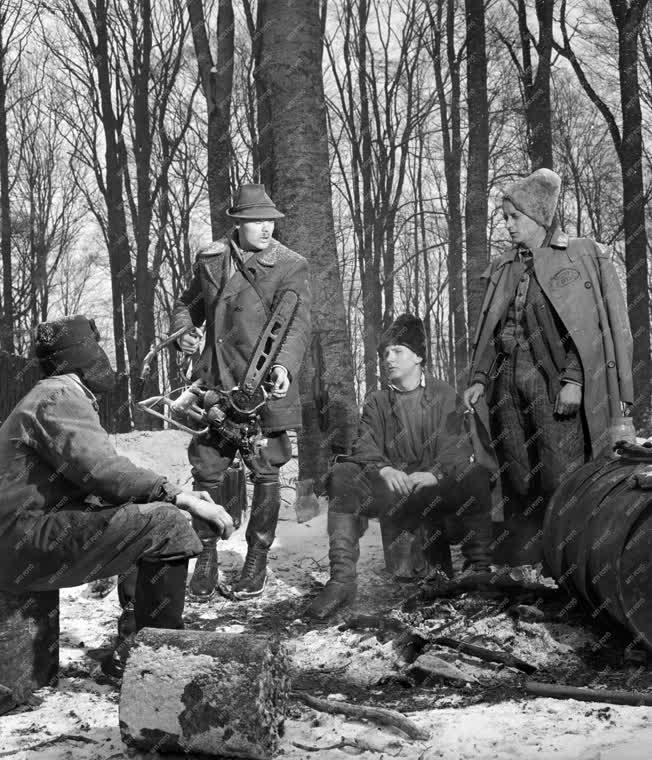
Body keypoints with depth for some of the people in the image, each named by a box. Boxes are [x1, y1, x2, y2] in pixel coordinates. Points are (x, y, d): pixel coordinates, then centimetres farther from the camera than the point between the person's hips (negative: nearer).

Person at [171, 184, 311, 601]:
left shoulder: (289, 267, -4)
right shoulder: (210, 260, 8)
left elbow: (298, 323, -14)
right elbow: (188, 302, 23)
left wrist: (284, 365, -31)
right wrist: (183, 331, 2)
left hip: (265, 386, -3)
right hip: (215, 385, 3)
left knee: (265, 474, 4)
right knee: (207, 470, 3)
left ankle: (257, 559, 18)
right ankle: (207, 556, 17)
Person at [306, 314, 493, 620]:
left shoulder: (444, 396, 10)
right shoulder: (376, 402, 17)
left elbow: (456, 450, -1)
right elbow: (365, 448, 4)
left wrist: (434, 474, -24)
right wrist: (384, 469, -21)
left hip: (435, 488, -2)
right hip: (390, 489, 2)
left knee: (475, 476, -32)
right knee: (342, 475, -25)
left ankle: (479, 568, -17)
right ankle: (342, 577, -28)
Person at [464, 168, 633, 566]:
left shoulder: (582, 257, 2)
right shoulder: (503, 269, 17)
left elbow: (591, 326, -6)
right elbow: (489, 332, 16)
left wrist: (574, 380, -16)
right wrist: (479, 380, 4)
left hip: (554, 384, -5)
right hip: (509, 384, 5)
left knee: (562, 484, -8)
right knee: (518, 485, 4)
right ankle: (520, 569, 9)